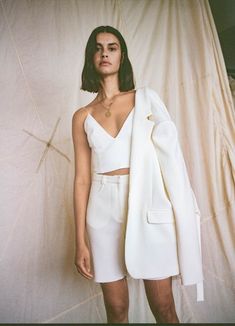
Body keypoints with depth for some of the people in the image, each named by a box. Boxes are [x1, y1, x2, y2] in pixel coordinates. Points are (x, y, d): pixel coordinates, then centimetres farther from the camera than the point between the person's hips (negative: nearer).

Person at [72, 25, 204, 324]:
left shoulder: (146, 98, 8)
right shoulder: (82, 117, 8)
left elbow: (168, 150, 4)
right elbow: (82, 179, 5)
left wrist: (181, 213, -6)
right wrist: (81, 241, 2)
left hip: (149, 205, -1)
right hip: (105, 210, 1)